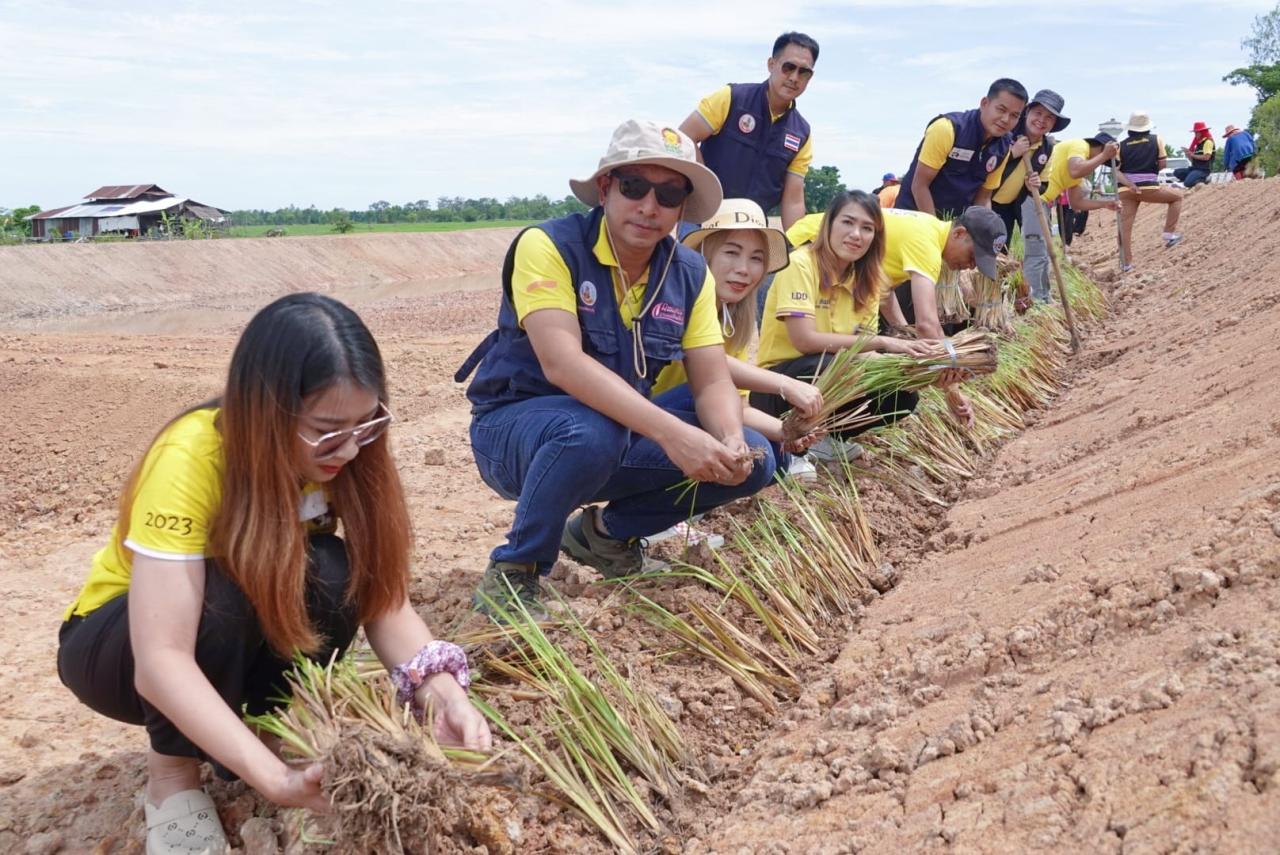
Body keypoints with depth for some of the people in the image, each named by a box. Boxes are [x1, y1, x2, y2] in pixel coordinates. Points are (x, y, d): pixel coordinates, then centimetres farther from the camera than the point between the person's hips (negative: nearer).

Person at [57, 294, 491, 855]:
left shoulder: (338, 448, -20)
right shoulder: (190, 459, -35)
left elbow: (382, 595, -21)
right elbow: (160, 661, -40)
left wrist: (441, 689, -39)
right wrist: (276, 778, -49)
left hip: (246, 643, 4)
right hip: (118, 639, -4)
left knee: (330, 577, -27)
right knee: (221, 599, -35)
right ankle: (172, 774, -11)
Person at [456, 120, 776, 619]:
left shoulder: (689, 274, -1)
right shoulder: (549, 245, -19)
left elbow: (713, 381, -5)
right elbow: (561, 362, -32)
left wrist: (731, 443, -29)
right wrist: (669, 431, -42)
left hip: (624, 432, 6)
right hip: (516, 428, -6)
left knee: (753, 459, -10)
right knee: (592, 431, -39)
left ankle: (608, 532, 12)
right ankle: (511, 574, -14)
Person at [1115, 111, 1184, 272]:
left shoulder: (1122, 145, 8)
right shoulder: (1156, 139, 3)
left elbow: (1115, 170, -3)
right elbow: (1162, 165, 4)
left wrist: (1129, 184, -9)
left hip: (1126, 190, 2)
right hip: (1149, 187, -2)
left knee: (1125, 226, 6)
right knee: (1177, 195, 22)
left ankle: (1126, 263, 6)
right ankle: (1169, 232, 16)